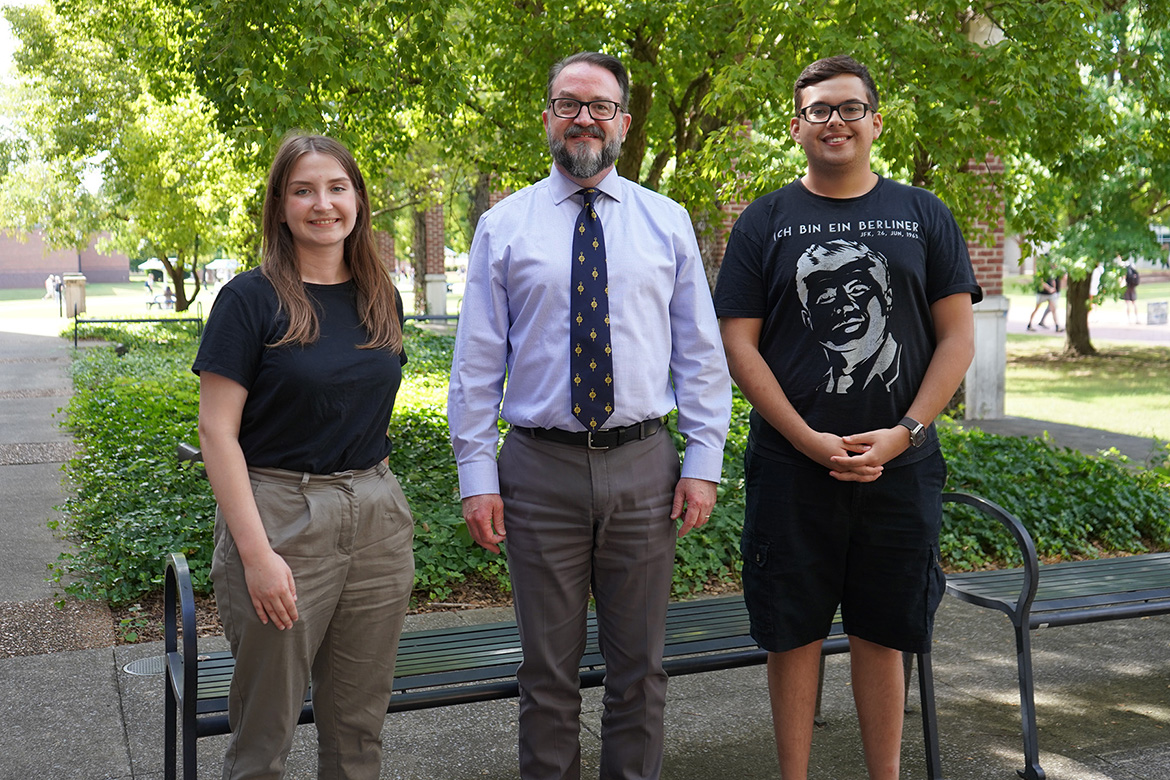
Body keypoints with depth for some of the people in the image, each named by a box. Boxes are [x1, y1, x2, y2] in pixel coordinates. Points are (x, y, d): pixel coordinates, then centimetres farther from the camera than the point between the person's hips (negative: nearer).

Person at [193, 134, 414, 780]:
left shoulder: (382, 300, 8)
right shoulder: (251, 299, -7)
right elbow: (217, 430, -11)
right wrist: (256, 552, -17)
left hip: (376, 519, 5)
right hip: (280, 518, -5)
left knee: (358, 727, 13)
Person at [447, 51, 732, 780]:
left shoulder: (668, 222, 6)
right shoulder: (504, 226, 4)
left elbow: (702, 350, 6)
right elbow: (477, 359, 2)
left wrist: (704, 459, -2)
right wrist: (477, 473, -4)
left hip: (644, 466, 1)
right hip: (540, 468, 0)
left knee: (640, 664, 12)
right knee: (549, 665, 11)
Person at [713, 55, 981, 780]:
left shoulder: (924, 216, 7)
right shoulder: (765, 221, 4)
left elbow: (958, 335, 4)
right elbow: (739, 344, -2)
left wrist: (904, 433, -9)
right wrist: (812, 442, -11)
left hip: (900, 468, 1)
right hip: (791, 467, -1)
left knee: (882, 635, 10)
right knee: (794, 634, 6)